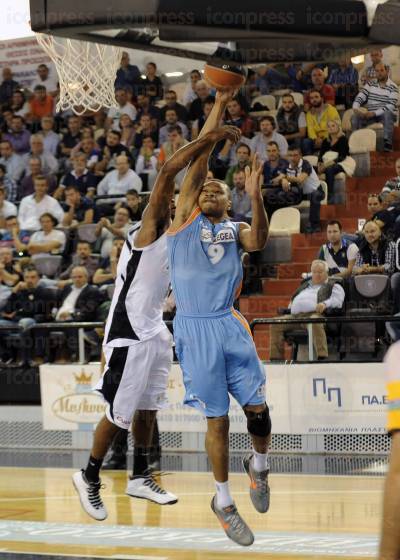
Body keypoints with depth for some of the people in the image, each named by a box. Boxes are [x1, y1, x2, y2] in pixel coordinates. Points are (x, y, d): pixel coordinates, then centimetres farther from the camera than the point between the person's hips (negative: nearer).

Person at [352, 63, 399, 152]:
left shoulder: (393, 87, -7)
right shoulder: (370, 84, 7)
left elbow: (390, 106, -18)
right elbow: (361, 96, -5)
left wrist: (375, 113, -28)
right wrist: (356, 108, -26)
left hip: (387, 114, -3)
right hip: (370, 114, 3)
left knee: (387, 114, -39)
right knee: (355, 117, -21)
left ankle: (388, 143, -35)